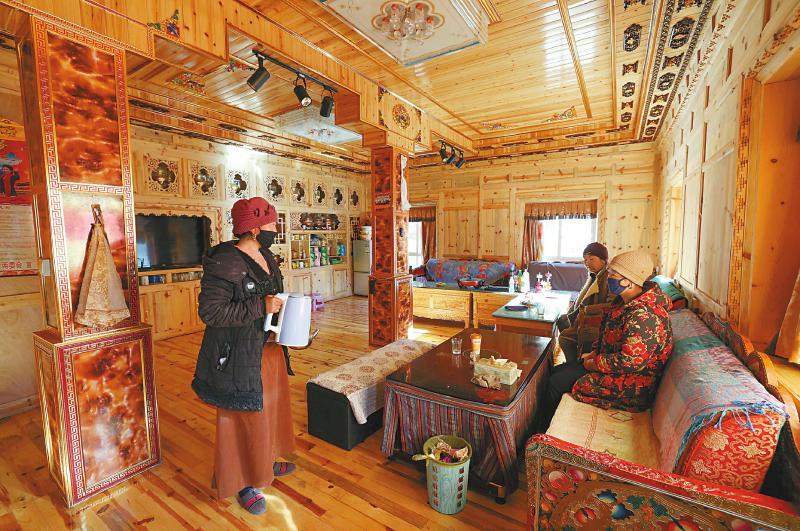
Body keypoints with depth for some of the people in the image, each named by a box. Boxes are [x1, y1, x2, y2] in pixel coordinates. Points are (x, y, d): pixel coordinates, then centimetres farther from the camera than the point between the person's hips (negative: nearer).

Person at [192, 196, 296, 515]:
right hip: (239, 356, -8)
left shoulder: (265, 257, 6)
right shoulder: (224, 263, -21)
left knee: (270, 407, 22)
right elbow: (209, 311, -24)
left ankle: (266, 463, 46)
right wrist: (261, 307, -27)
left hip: (268, 348, 9)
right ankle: (242, 483, 31)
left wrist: (282, 307, 4)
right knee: (243, 417, 8)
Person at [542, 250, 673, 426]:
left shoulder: (644, 317, -31)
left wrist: (594, 364, -18)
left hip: (630, 388, -10)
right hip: (612, 363, 10)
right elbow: (609, 333, 17)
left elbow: (629, 361, -32)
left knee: (556, 383, -10)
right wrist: (596, 352, 5)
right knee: (556, 371, 9)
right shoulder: (626, 301, 3)